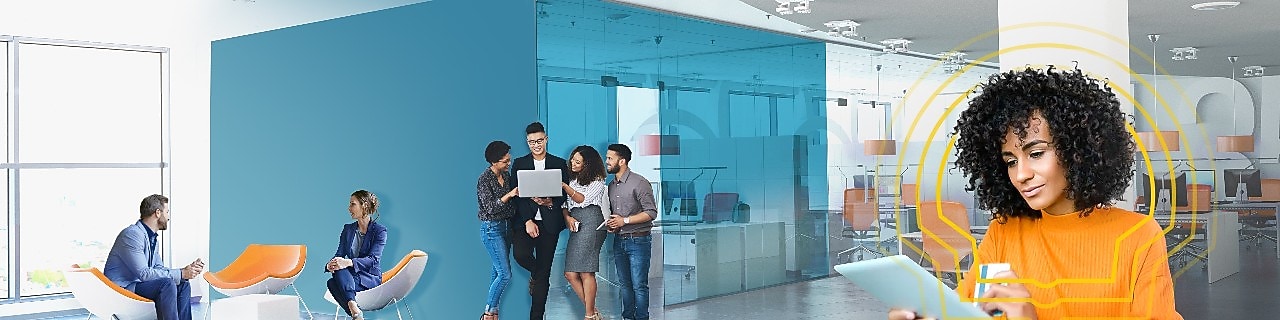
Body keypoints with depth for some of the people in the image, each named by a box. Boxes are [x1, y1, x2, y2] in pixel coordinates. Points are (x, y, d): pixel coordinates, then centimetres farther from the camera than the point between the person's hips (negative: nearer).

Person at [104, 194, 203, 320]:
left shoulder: (152, 236, 14)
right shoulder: (132, 234, -18)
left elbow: (159, 269, 13)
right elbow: (144, 273, -25)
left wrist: (185, 271, -5)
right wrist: (181, 274, -22)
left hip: (138, 283, 10)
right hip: (122, 288, -10)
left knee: (183, 285, -1)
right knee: (167, 284, -28)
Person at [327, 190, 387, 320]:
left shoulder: (380, 231, -3)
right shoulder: (348, 229, 15)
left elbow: (373, 259, -16)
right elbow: (339, 254, 6)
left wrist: (349, 262, -34)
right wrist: (330, 264, -20)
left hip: (370, 278, -4)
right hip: (349, 276, 5)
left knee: (336, 276, -34)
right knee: (332, 283, -33)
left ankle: (354, 309, -47)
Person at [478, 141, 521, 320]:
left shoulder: (505, 175, 6)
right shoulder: (485, 179, -16)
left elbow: (514, 196, 14)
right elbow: (490, 207, -20)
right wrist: (509, 195, -28)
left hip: (504, 225, 7)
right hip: (491, 229, -7)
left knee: (497, 270, 10)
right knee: (505, 274, -9)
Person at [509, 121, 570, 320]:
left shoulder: (559, 164, 8)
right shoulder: (519, 164, 8)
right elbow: (517, 195, 0)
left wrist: (551, 202, -14)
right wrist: (527, 221, -12)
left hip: (549, 223, 0)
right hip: (524, 220, 0)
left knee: (543, 274, 0)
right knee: (520, 254, -26)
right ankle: (535, 273, 9)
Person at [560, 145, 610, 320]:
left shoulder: (597, 180, 5)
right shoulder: (573, 179, 23)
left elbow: (583, 199, -4)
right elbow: (565, 203, 17)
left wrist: (564, 186, -11)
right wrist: (567, 217, -2)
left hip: (591, 221, -7)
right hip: (575, 225, 7)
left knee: (585, 272, -13)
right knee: (570, 273, -3)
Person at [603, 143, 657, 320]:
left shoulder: (639, 183, -10)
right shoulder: (611, 186, 14)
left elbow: (651, 212, -13)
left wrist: (624, 220, -16)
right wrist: (610, 223, 2)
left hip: (638, 241, -7)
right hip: (619, 241, 7)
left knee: (639, 285, -5)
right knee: (624, 284, 12)